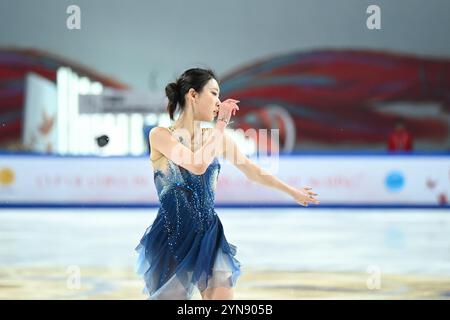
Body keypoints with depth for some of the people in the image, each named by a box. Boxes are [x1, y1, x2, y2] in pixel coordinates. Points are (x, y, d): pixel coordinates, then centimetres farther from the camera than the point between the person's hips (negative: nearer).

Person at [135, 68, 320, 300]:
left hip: (209, 237, 4)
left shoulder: (216, 136, 6)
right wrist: (222, 124, -14)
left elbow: (253, 171, 16)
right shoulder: (160, 135, -9)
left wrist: (293, 192, 23)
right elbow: (197, 165, -23)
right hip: (172, 238, -4)